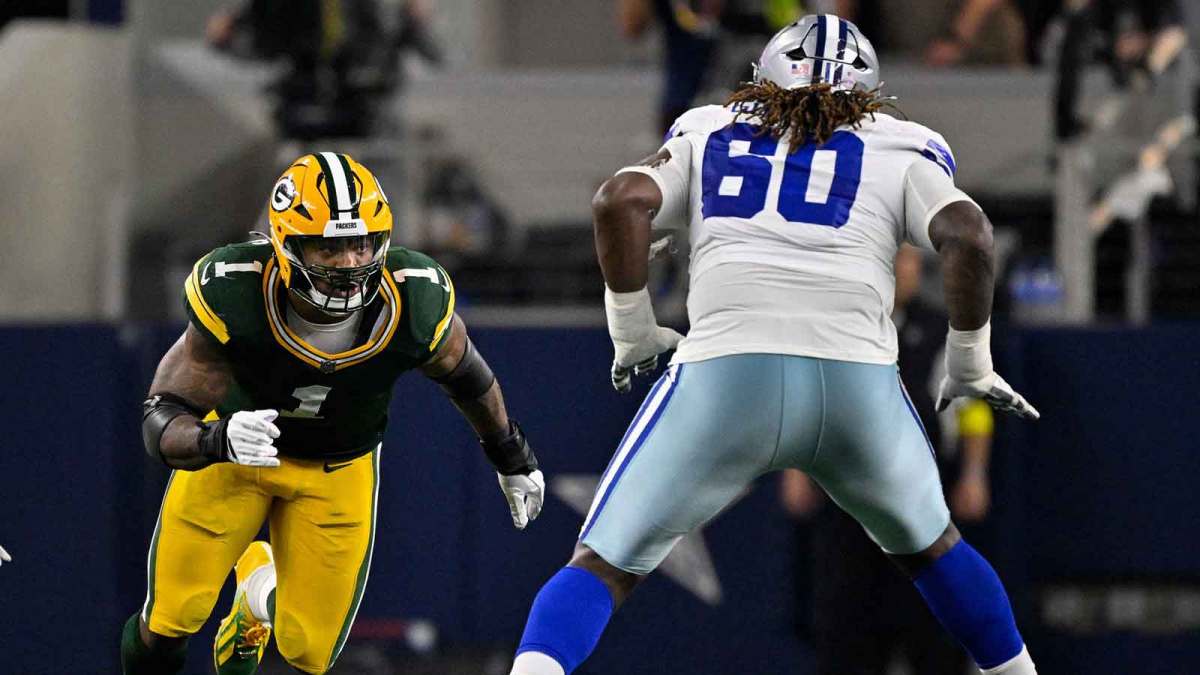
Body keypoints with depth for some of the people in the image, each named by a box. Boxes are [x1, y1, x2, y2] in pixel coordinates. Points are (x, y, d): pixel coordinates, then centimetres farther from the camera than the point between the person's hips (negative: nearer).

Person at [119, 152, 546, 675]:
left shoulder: (416, 305, -30)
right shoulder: (233, 299, -36)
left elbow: (462, 372, -5)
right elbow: (162, 423, -33)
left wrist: (512, 456, 11)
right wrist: (218, 439, -56)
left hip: (339, 469, 2)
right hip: (233, 444, -2)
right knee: (173, 618, -2)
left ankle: (260, 588, 36)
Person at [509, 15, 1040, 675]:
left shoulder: (706, 137, 23)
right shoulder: (901, 155, 20)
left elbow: (621, 200, 5)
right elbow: (967, 236, 2)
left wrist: (631, 330, 15)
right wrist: (970, 365, 13)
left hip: (724, 372, -1)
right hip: (857, 384, 1)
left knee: (602, 567, 3)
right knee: (929, 547, 30)